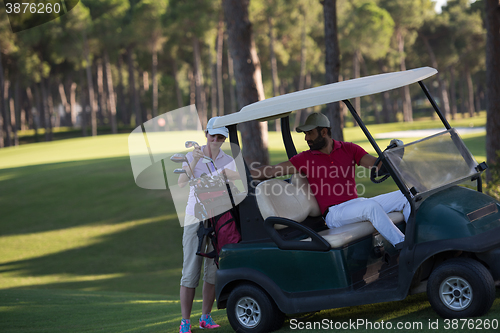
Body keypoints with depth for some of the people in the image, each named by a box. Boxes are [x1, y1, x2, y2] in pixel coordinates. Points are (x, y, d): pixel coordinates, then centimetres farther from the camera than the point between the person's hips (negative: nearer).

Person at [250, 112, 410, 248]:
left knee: (404, 196, -9)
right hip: (334, 213, -4)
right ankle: (402, 246, -31)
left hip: (356, 203, 5)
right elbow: (271, 171, 3)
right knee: (371, 206, -34)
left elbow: (376, 164, 3)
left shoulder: (348, 149, 12)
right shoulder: (305, 159, 6)